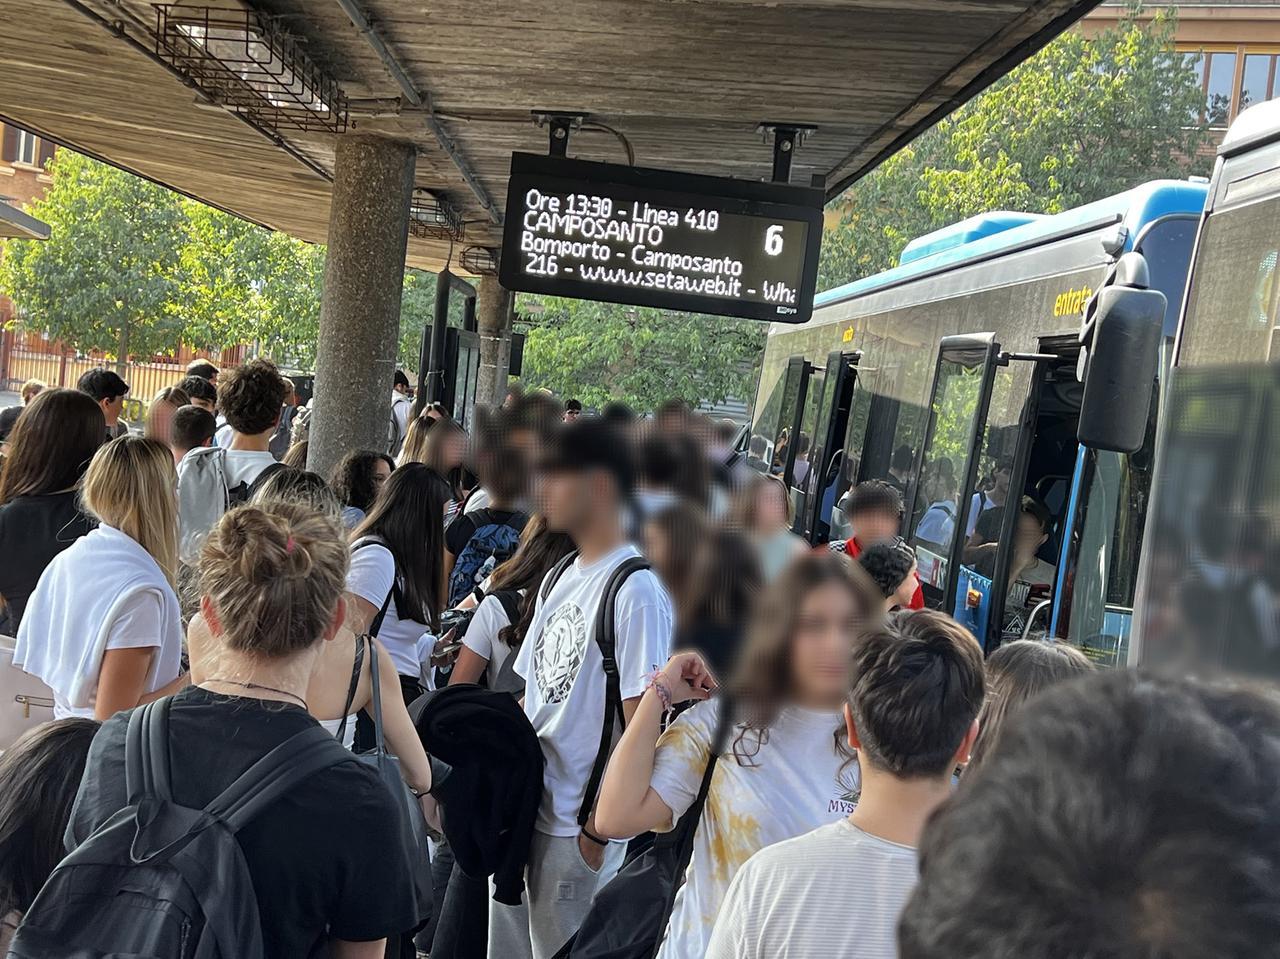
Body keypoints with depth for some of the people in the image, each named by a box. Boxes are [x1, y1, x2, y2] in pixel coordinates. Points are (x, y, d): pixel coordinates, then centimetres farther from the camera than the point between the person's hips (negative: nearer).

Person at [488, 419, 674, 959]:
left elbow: (640, 723, -18)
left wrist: (600, 826, -16)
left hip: (579, 826, -8)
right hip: (522, 810, 8)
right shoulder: (560, 578, 10)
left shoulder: (637, 588, -17)